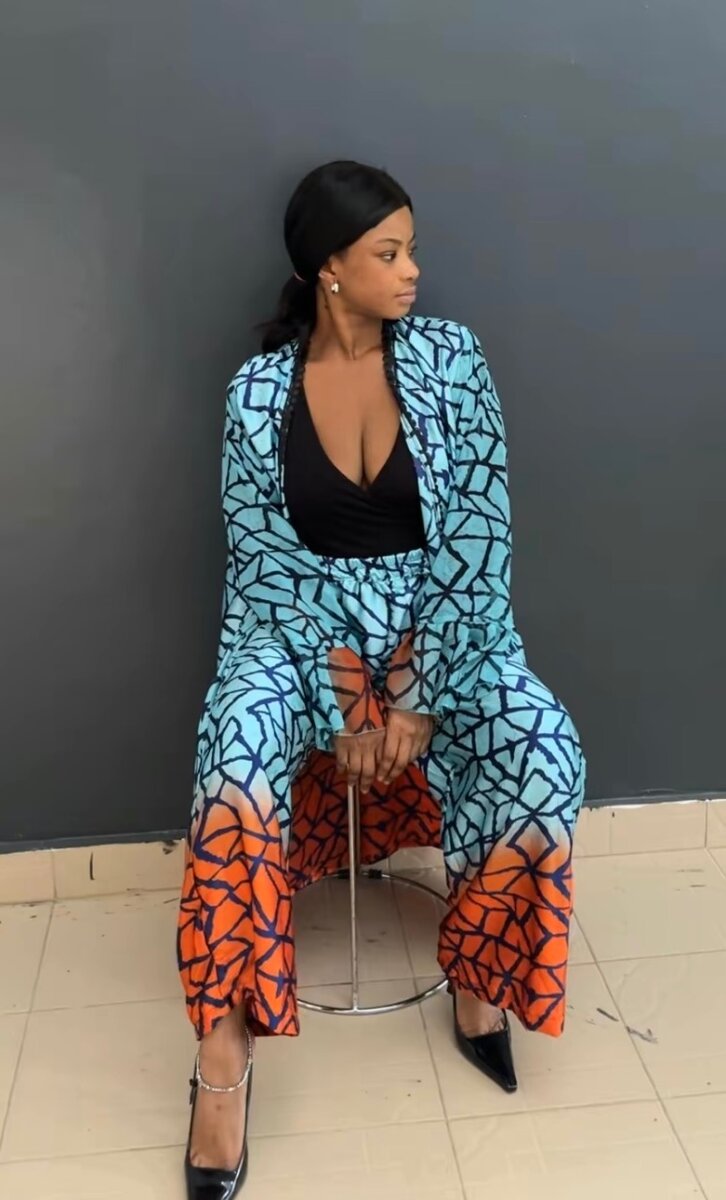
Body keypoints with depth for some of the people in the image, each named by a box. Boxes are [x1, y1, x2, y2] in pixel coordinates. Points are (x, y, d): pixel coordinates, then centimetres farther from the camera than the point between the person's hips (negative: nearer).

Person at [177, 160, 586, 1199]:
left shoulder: (449, 358, -2)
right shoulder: (260, 390, -3)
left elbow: (480, 532, -7)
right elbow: (264, 558, -6)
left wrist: (418, 692, -15)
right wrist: (341, 701, -16)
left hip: (439, 620, 1)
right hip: (306, 624, 0)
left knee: (547, 760, -26)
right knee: (237, 763, -31)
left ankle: (478, 975, 1)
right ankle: (225, 1054, -16)